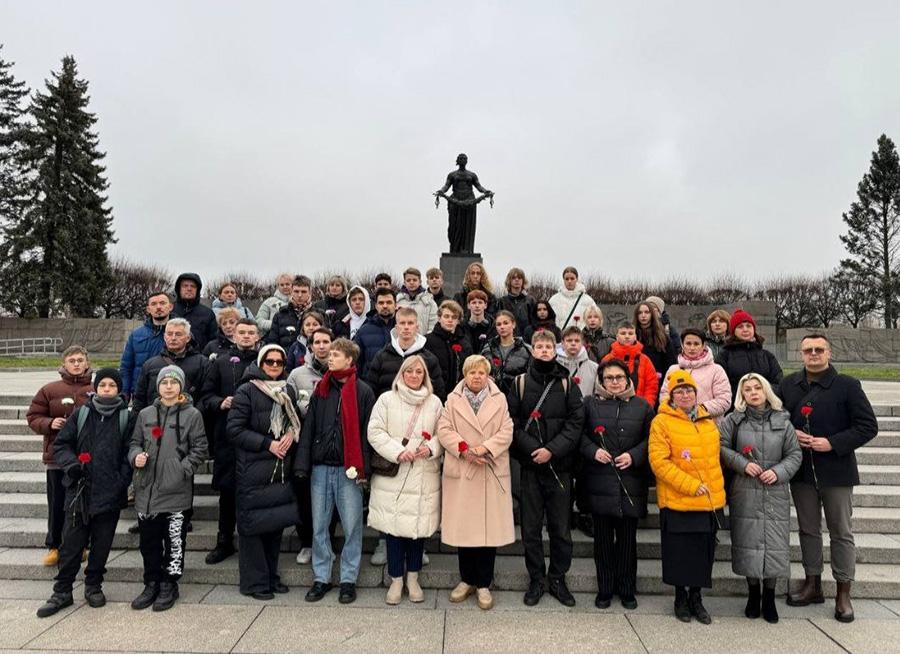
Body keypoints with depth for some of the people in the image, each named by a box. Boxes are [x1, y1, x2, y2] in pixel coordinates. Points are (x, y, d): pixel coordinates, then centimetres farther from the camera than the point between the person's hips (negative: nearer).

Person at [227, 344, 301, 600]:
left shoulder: (288, 391, 11)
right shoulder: (246, 391, -6)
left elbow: (296, 423, 20)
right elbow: (234, 428, -11)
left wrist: (291, 435, -3)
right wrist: (268, 444, -15)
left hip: (281, 470, 5)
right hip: (252, 471, -5)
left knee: (276, 521, 10)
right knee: (253, 523, 0)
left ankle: (271, 576, 24)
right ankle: (255, 581, 13)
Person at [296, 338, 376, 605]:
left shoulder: (363, 392, -2)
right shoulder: (320, 390, 8)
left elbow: (366, 432, -5)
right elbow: (308, 428, 7)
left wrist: (364, 468, -10)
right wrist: (303, 464, -1)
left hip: (348, 469, -3)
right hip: (320, 467, 4)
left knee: (352, 527, 3)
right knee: (319, 526, 10)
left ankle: (348, 580, 17)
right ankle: (321, 578, 23)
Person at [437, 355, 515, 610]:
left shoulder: (499, 399, 8)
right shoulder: (453, 399, 8)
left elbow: (506, 432, 0)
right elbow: (444, 429, -1)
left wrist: (485, 447, -15)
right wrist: (464, 449, -15)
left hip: (492, 473, 0)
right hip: (460, 472, 0)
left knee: (489, 528, 1)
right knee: (462, 526, 6)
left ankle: (483, 584, 15)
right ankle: (467, 579, 23)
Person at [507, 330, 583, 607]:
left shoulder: (567, 384, 5)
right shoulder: (520, 383, 4)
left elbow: (576, 422, -2)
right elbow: (511, 421, -2)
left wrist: (552, 449, -13)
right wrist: (533, 448, -14)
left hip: (560, 467, 0)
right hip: (530, 466, 0)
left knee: (560, 528, 8)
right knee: (531, 528, 7)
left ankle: (557, 579, 24)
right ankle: (536, 580, 22)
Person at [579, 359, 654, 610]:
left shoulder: (642, 406, 6)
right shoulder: (590, 403, 5)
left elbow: (650, 439, 5)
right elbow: (580, 434, 5)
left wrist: (633, 456, -9)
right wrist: (593, 451, -12)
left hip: (631, 482, 1)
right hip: (600, 482, 0)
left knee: (628, 539, 9)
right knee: (603, 538, 7)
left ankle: (627, 590, 24)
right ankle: (604, 589, 21)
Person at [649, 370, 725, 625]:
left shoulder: (708, 422, 10)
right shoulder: (662, 422, -9)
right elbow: (659, 462, -15)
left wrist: (715, 488, 12)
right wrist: (691, 486, -17)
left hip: (708, 502, 5)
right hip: (676, 501, -5)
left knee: (703, 552, 13)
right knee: (679, 553, 7)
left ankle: (696, 598, 30)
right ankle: (681, 597, 26)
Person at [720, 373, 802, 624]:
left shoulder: (782, 421, 5)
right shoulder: (734, 420, 2)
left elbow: (795, 454, 7)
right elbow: (721, 447, 1)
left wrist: (778, 471, -8)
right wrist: (743, 463, -11)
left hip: (775, 493, 1)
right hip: (745, 493, -1)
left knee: (774, 544, 2)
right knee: (748, 542, 3)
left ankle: (769, 598, 19)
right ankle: (753, 594, 22)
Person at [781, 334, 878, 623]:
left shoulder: (847, 385, -7)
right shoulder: (788, 384, 4)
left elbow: (868, 426, -8)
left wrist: (833, 443, -17)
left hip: (836, 471, -3)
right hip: (802, 470, 4)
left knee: (841, 533, 8)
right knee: (808, 529, 14)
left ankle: (843, 593, 20)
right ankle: (813, 584, 29)